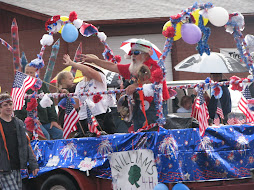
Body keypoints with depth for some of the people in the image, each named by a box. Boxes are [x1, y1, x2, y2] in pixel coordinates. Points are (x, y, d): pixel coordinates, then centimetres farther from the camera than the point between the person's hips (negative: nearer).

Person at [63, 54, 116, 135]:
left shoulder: (100, 77, 1)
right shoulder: (80, 85, 17)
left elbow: (90, 72, -22)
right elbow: (76, 104, 12)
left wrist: (72, 63, -19)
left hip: (102, 117, -4)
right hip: (84, 120, 4)